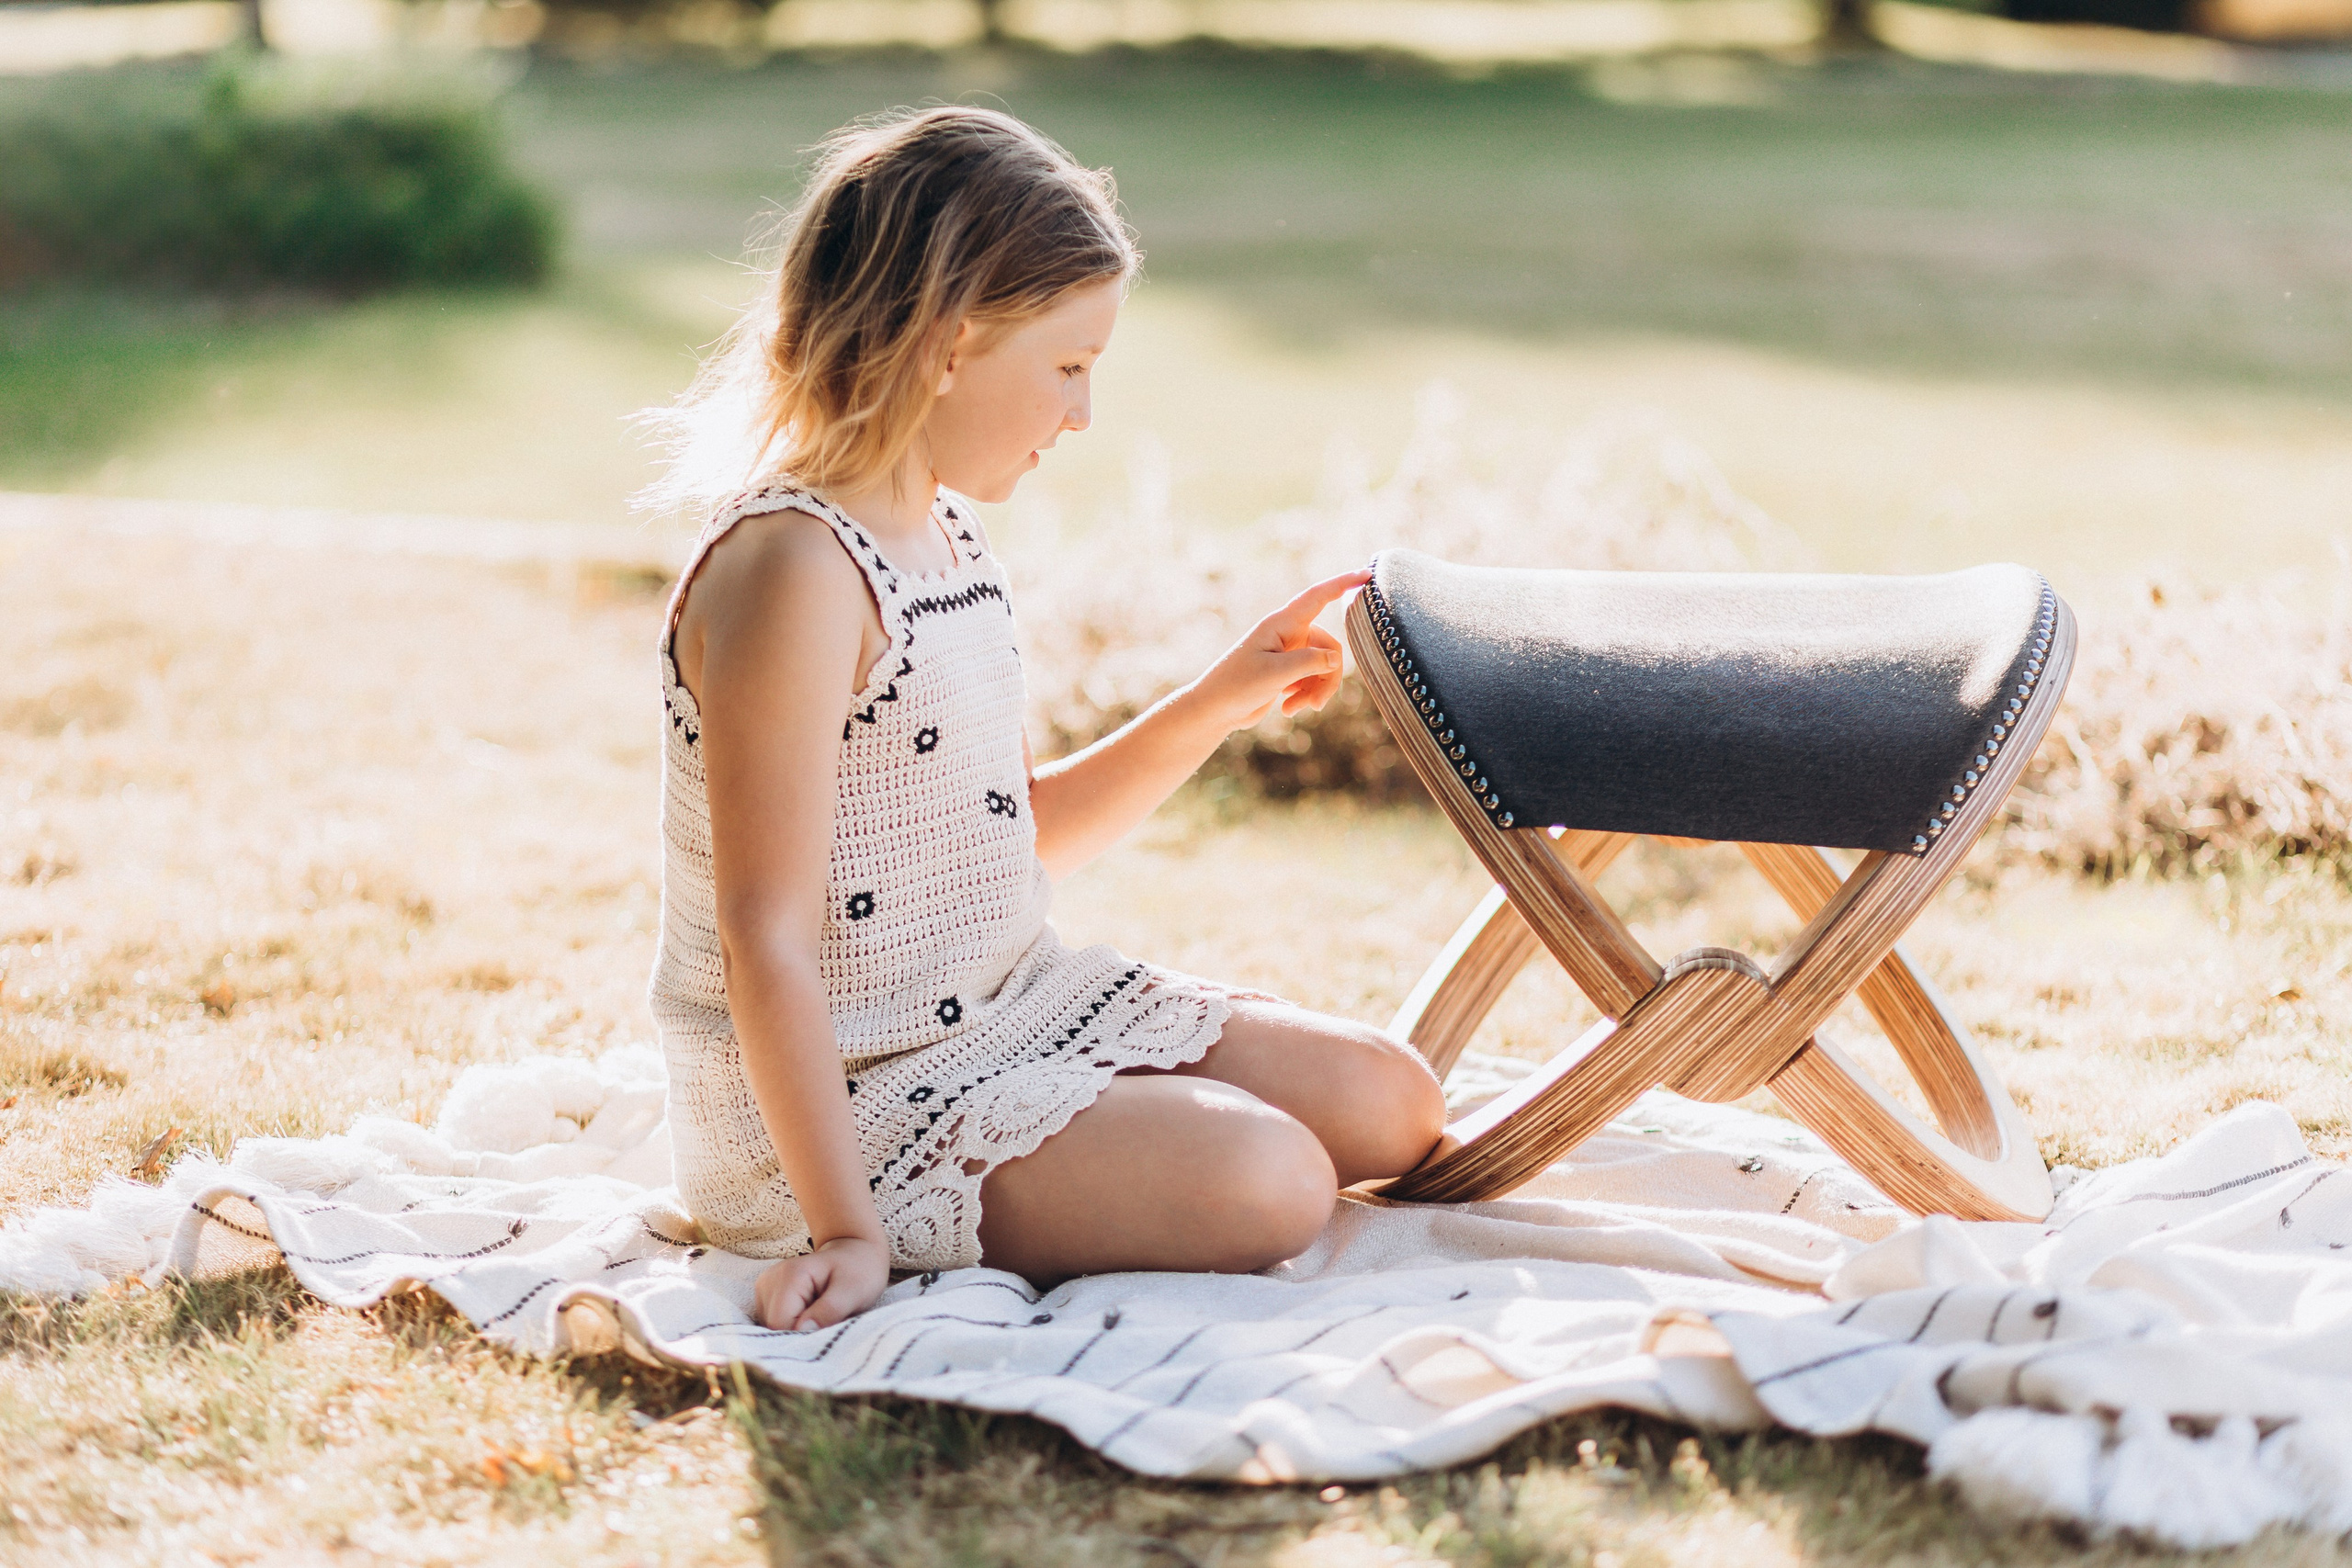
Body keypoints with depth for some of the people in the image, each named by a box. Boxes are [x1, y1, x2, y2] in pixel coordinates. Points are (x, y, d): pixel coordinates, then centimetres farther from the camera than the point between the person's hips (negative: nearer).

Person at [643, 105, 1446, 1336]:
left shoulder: (947, 534, 10)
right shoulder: (792, 570, -22)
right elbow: (766, 938, -24)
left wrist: (1214, 707, 12)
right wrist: (844, 1225, -26)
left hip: (1008, 1006, 10)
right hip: (843, 1094, -10)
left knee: (1390, 1107, 6)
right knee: (1267, 1185, -23)